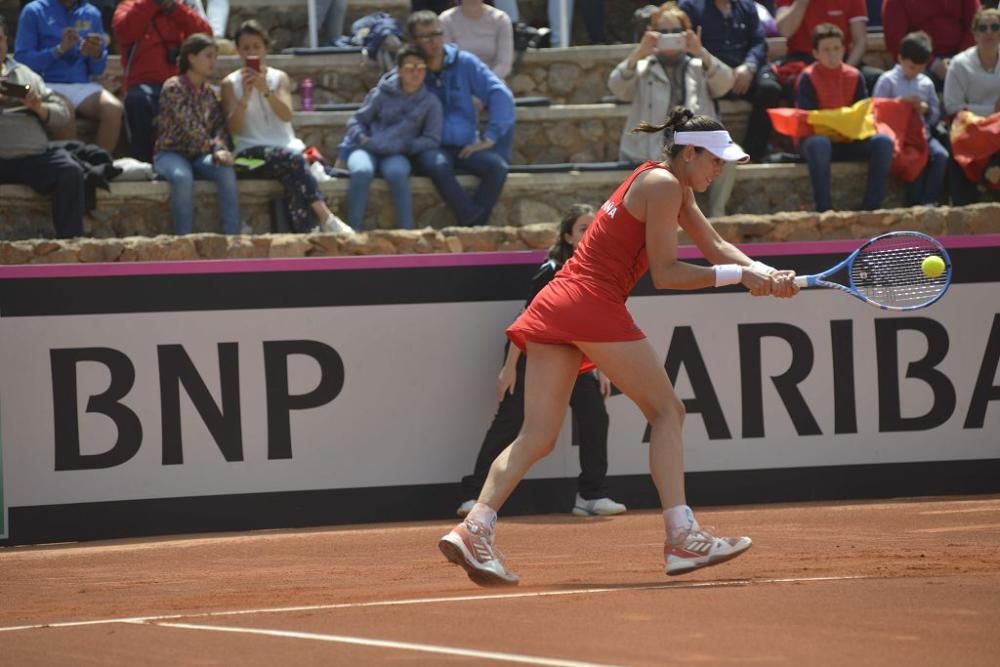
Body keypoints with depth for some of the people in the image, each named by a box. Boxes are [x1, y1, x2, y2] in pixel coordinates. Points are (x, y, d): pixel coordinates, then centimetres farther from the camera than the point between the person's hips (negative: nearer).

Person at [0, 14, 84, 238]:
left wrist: (39, 108, -3)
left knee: (70, 172, -23)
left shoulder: (24, 74, 23)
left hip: (35, 157, 3)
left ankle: (70, 241, -22)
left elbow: (62, 114, 20)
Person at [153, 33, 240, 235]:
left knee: (226, 171, -25)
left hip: (199, 156, 5)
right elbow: (190, 126, -18)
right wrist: (213, 147, -18)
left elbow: (219, 125, 1)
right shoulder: (173, 87, -10)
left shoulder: (209, 92, 11)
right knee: (183, 177, -37)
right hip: (171, 153, -5)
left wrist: (220, 149, -18)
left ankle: (232, 235, -25)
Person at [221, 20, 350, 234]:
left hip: (286, 149, 2)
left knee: (292, 174, -35)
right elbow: (233, 128, -3)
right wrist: (245, 96, -16)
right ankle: (325, 218, -43)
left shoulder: (279, 78, 14)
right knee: (292, 159, -34)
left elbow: (286, 115, -4)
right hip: (250, 153, -2)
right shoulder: (231, 84, 8)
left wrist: (266, 90, -19)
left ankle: (305, 232, -43)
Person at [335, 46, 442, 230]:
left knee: (397, 173, -37)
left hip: (396, 155, 0)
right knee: (362, 171, -36)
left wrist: (404, 146, -13)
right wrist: (362, 139, -13)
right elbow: (357, 121, 9)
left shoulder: (430, 102, 3)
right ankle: (354, 233, -35)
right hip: (366, 149, 0)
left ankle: (407, 233, -36)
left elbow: (432, 140, 3)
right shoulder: (383, 94, 2)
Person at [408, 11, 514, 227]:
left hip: (465, 146, 2)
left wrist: (489, 138, -8)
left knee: (497, 166, -29)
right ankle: (473, 222, -35)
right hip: (430, 148, -2)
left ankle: (473, 228, -28)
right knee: (438, 165, -38)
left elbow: (501, 95, 0)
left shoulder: (464, 63, 5)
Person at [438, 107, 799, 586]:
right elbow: (665, 274, -11)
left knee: (537, 437, 0)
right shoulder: (662, 185, -7)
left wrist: (767, 275, 6)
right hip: (593, 301, -9)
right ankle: (682, 538, -7)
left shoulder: (675, 187, 23)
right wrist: (737, 274, -8)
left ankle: (474, 528, -15)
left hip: (554, 303, 9)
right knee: (667, 410, -1)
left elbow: (716, 247, 23)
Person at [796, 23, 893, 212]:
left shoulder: (854, 76, 8)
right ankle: (824, 209, -39)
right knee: (819, 143, -40)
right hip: (818, 135, -4)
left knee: (883, 142, -21)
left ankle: (870, 208, -23)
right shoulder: (808, 77, -4)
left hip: (849, 141, 4)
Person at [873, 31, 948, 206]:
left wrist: (926, 109, -2)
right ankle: (914, 203, -23)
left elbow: (936, 116, 20)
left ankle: (929, 201, -25)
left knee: (941, 155, -25)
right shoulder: (888, 80, 3)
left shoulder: (926, 83, 16)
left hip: (922, 133, 5)